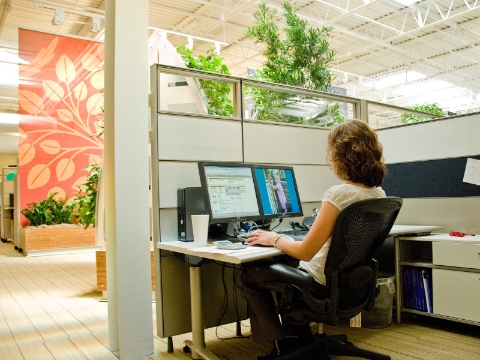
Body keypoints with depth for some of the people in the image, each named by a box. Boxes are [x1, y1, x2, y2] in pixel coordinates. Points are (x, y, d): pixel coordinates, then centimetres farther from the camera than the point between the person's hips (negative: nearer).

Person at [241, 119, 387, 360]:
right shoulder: (378, 193, -2)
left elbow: (305, 252, -23)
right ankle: (300, 340, 34)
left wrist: (274, 239, -8)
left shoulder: (339, 194, -28)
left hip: (325, 285, -8)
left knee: (250, 274, 12)